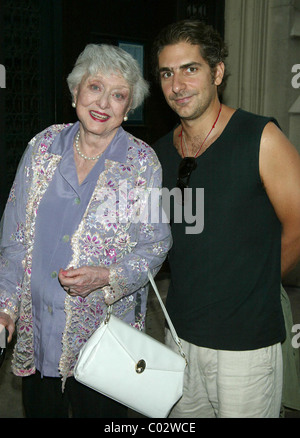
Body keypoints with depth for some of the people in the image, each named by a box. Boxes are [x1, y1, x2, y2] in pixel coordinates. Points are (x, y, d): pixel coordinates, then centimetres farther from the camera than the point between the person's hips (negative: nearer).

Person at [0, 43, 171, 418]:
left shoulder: (142, 162, -8)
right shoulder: (44, 146, 0)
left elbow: (156, 243, -5)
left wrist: (107, 277, -22)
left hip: (101, 328, -2)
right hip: (35, 323, 3)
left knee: (97, 409, 13)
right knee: (39, 408, 18)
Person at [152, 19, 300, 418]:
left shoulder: (260, 138, -13)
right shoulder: (160, 153, 3)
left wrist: (251, 286, 4)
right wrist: (197, 287, 6)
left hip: (247, 340, -5)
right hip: (180, 333, 5)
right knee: (184, 414, 20)